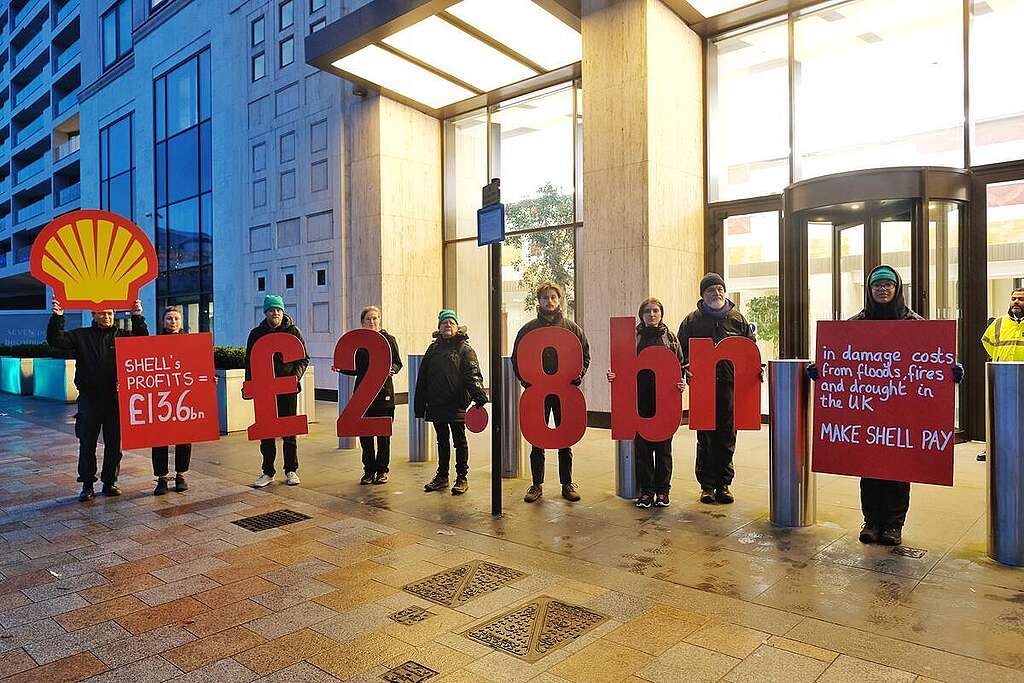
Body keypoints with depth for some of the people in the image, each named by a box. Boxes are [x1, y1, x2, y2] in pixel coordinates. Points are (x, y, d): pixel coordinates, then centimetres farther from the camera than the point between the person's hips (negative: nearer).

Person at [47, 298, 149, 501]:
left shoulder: (122, 336, 9)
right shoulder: (81, 335, 7)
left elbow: (143, 340, -5)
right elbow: (55, 340, -3)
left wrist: (138, 317, -15)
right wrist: (57, 317, -15)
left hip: (115, 398, 1)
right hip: (89, 398, -1)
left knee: (114, 444, 6)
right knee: (87, 444, 5)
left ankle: (110, 482, 18)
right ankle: (87, 484, 15)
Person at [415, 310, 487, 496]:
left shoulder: (464, 348, -2)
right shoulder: (433, 348, 11)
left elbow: (473, 375, -13)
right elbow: (422, 377, 12)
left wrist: (479, 396, -29)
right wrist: (419, 405, 9)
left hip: (457, 404, -5)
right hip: (436, 404, 5)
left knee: (459, 441, 4)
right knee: (442, 441, 15)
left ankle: (462, 478, 14)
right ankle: (442, 476, 26)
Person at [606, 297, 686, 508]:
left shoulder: (670, 337, 8)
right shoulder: (634, 337, 8)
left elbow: (680, 365, 7)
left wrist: (682, 383, -10)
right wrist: (615, 375, -12)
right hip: (640, 398, 0)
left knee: (663, 445, 5)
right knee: (641, 445, 3)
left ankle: (662, 490, 17)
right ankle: (646, 490, 13)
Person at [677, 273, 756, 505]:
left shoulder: (737, 318, 9)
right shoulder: (692, 321, 5)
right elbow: (681, 351, 8)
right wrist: (686, 368, -9)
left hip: (730, 384, 1)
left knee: (727, 437, 6)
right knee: (705, 438, 3)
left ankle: (724, 484, 18)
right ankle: (707, 485, 13)